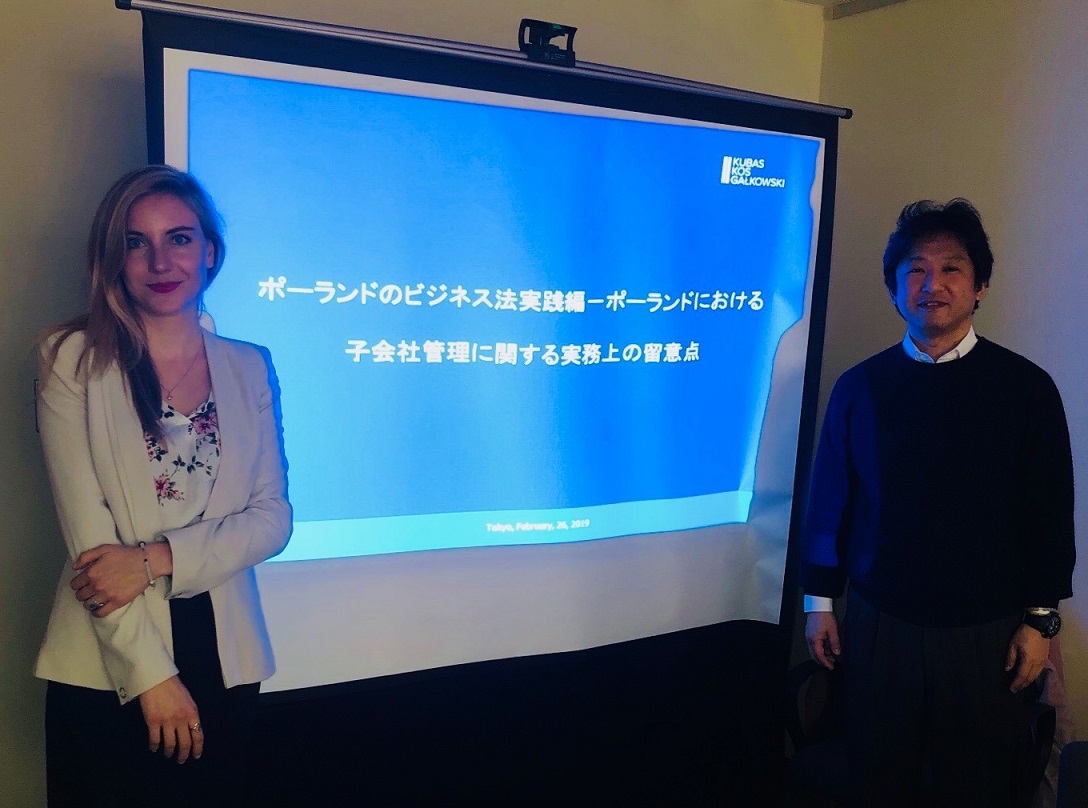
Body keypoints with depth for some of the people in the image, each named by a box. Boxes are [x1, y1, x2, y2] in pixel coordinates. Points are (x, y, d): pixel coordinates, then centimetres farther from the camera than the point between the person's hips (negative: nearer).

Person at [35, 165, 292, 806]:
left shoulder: (250, 368, 3)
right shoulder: (75, 360, -5)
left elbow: (274, 516, -2)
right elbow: (87, 532, -10)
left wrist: (158, 558, -17)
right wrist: (151, 674, -13)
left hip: (226, 662, 3)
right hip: (104, 670, -3)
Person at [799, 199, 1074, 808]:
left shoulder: (1026, 388, -5)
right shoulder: (861, 387, -2)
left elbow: (1050, 514, -1)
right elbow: (830, 500, 2)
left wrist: (1040, 619, 0)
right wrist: (820, 601, 4)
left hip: (987, 631, 0)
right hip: (878, 621, 1)